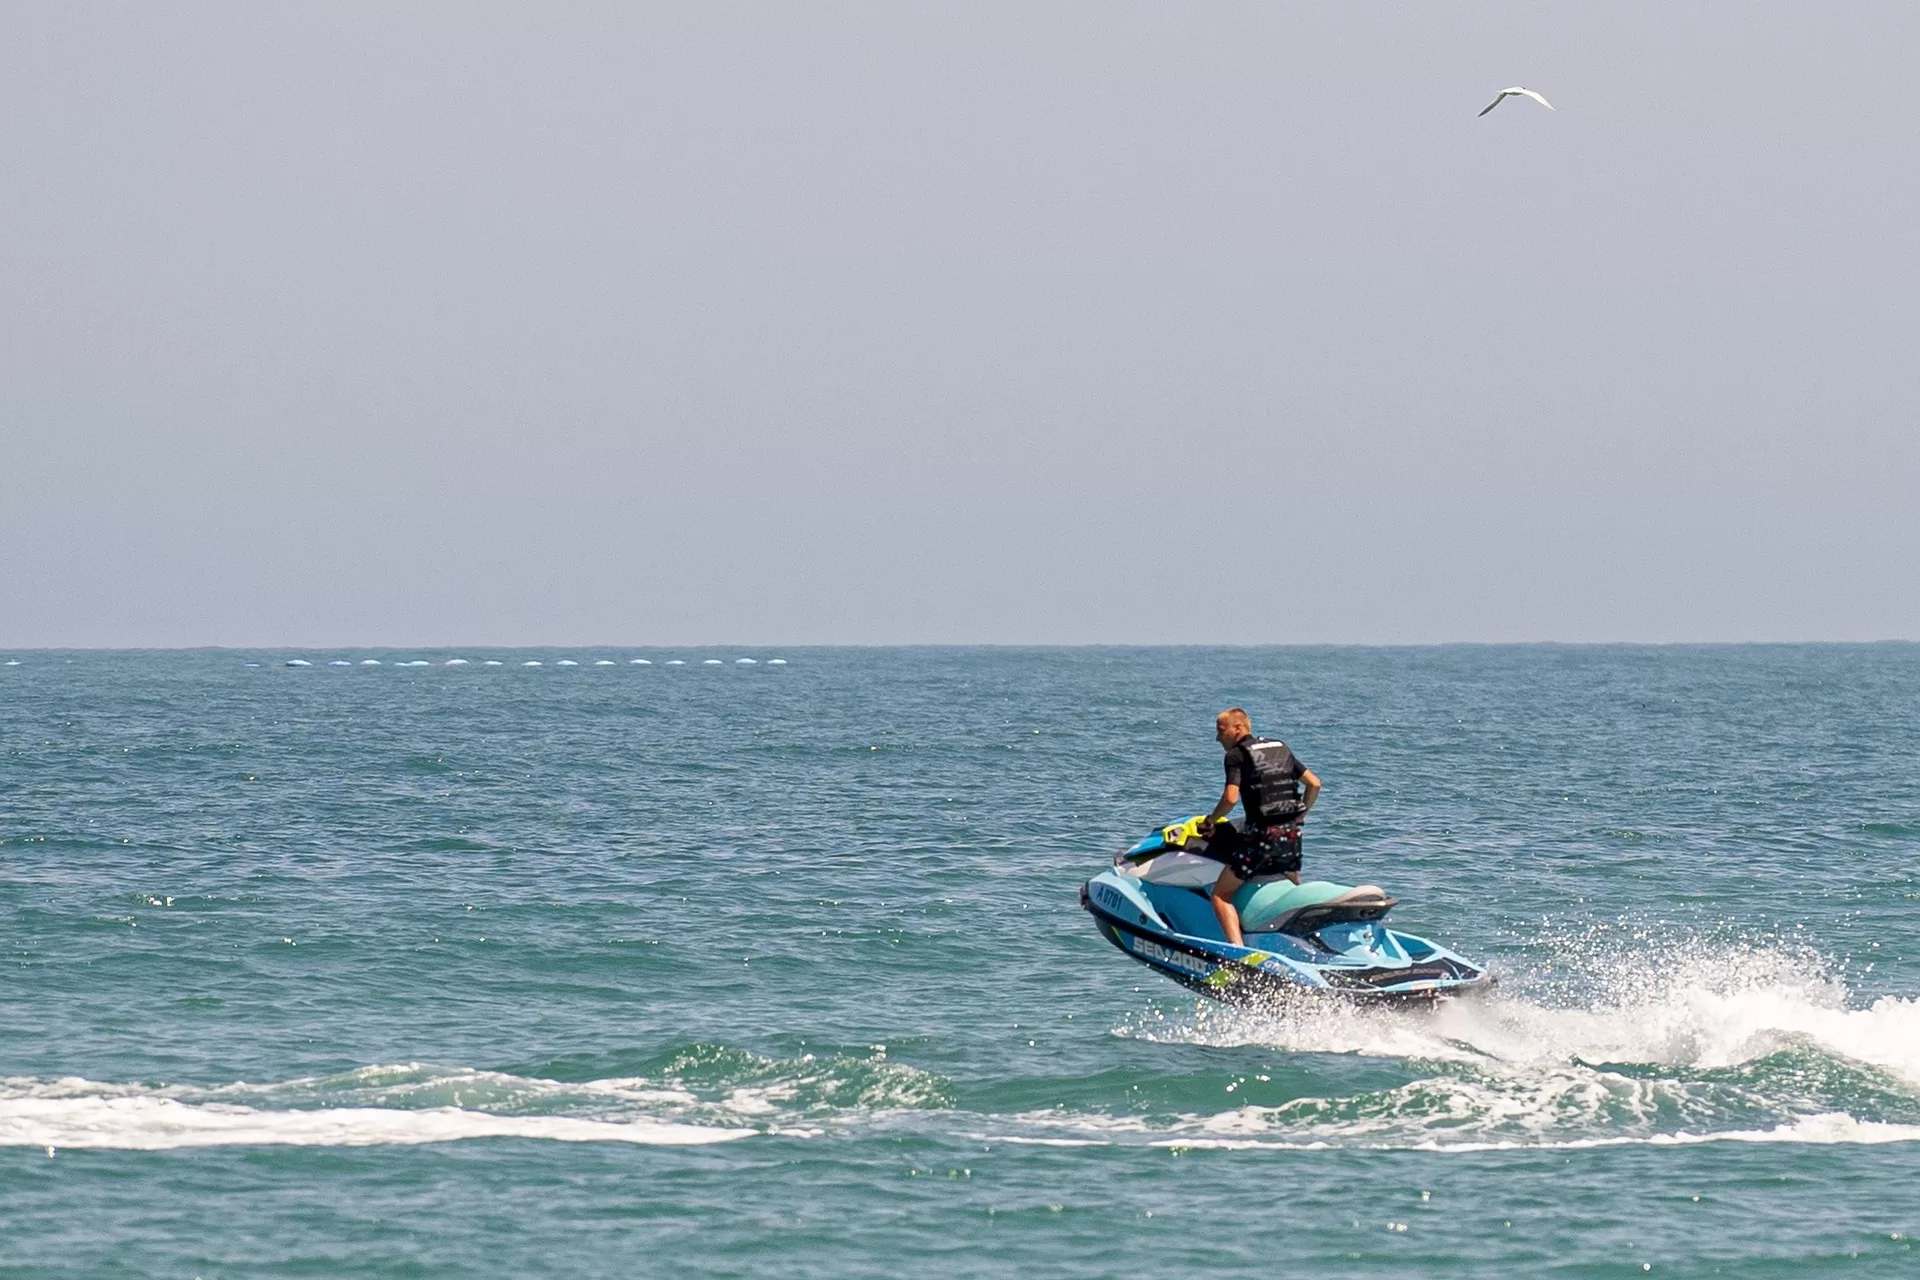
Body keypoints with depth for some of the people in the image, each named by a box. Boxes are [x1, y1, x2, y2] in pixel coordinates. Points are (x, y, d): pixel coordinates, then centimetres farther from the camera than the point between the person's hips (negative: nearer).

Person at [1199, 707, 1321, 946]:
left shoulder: (1237, 755, -3)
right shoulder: (1281, 749, 17)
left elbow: (1231, 798, -16)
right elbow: (1314, 784, 16)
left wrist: (1211, 819, 1)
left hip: (1261, 836, -7)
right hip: (1292, 834, 7)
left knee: (1221, 895, -1)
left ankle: (1238, 950, -18)